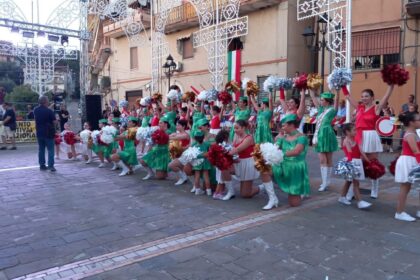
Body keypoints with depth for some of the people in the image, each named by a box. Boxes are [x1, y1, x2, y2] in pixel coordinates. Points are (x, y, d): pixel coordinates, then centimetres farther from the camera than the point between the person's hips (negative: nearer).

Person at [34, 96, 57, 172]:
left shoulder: (36, 110, 4)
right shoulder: (49, 111, -15)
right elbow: (54, 121, -14)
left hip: (39, 133, 6)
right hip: (48, 132, -6)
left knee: (41, 149, 12)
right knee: (50, 149, -1)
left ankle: (42, 165, 15)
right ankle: (51, 165, -6)